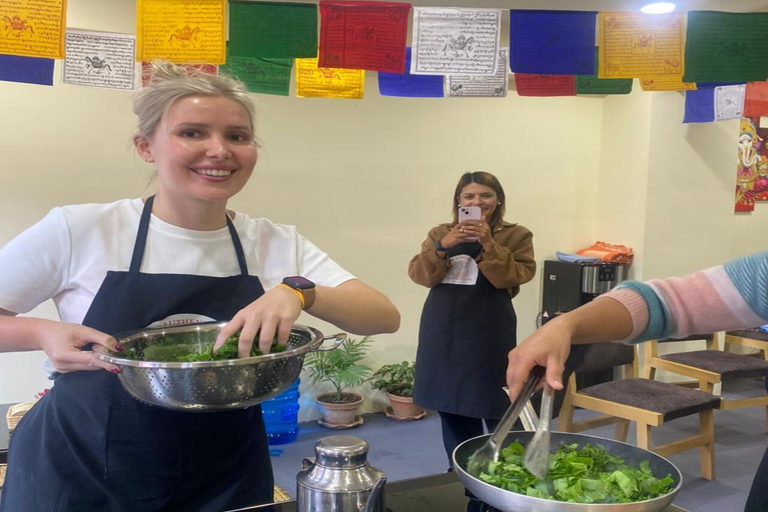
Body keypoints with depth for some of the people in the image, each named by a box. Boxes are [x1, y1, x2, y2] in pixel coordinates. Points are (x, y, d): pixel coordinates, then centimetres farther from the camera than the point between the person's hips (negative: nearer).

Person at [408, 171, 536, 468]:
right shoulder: (440, 233, 10)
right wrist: (443, 247, -16)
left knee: (497, 408, -4)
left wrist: (488, 244, -21)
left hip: (488, 333, -4)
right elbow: (419, 275, -1)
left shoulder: (515, 235, 1)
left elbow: (514, 277, -12)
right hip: (443, 331, 4)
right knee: (451, 406, 14)